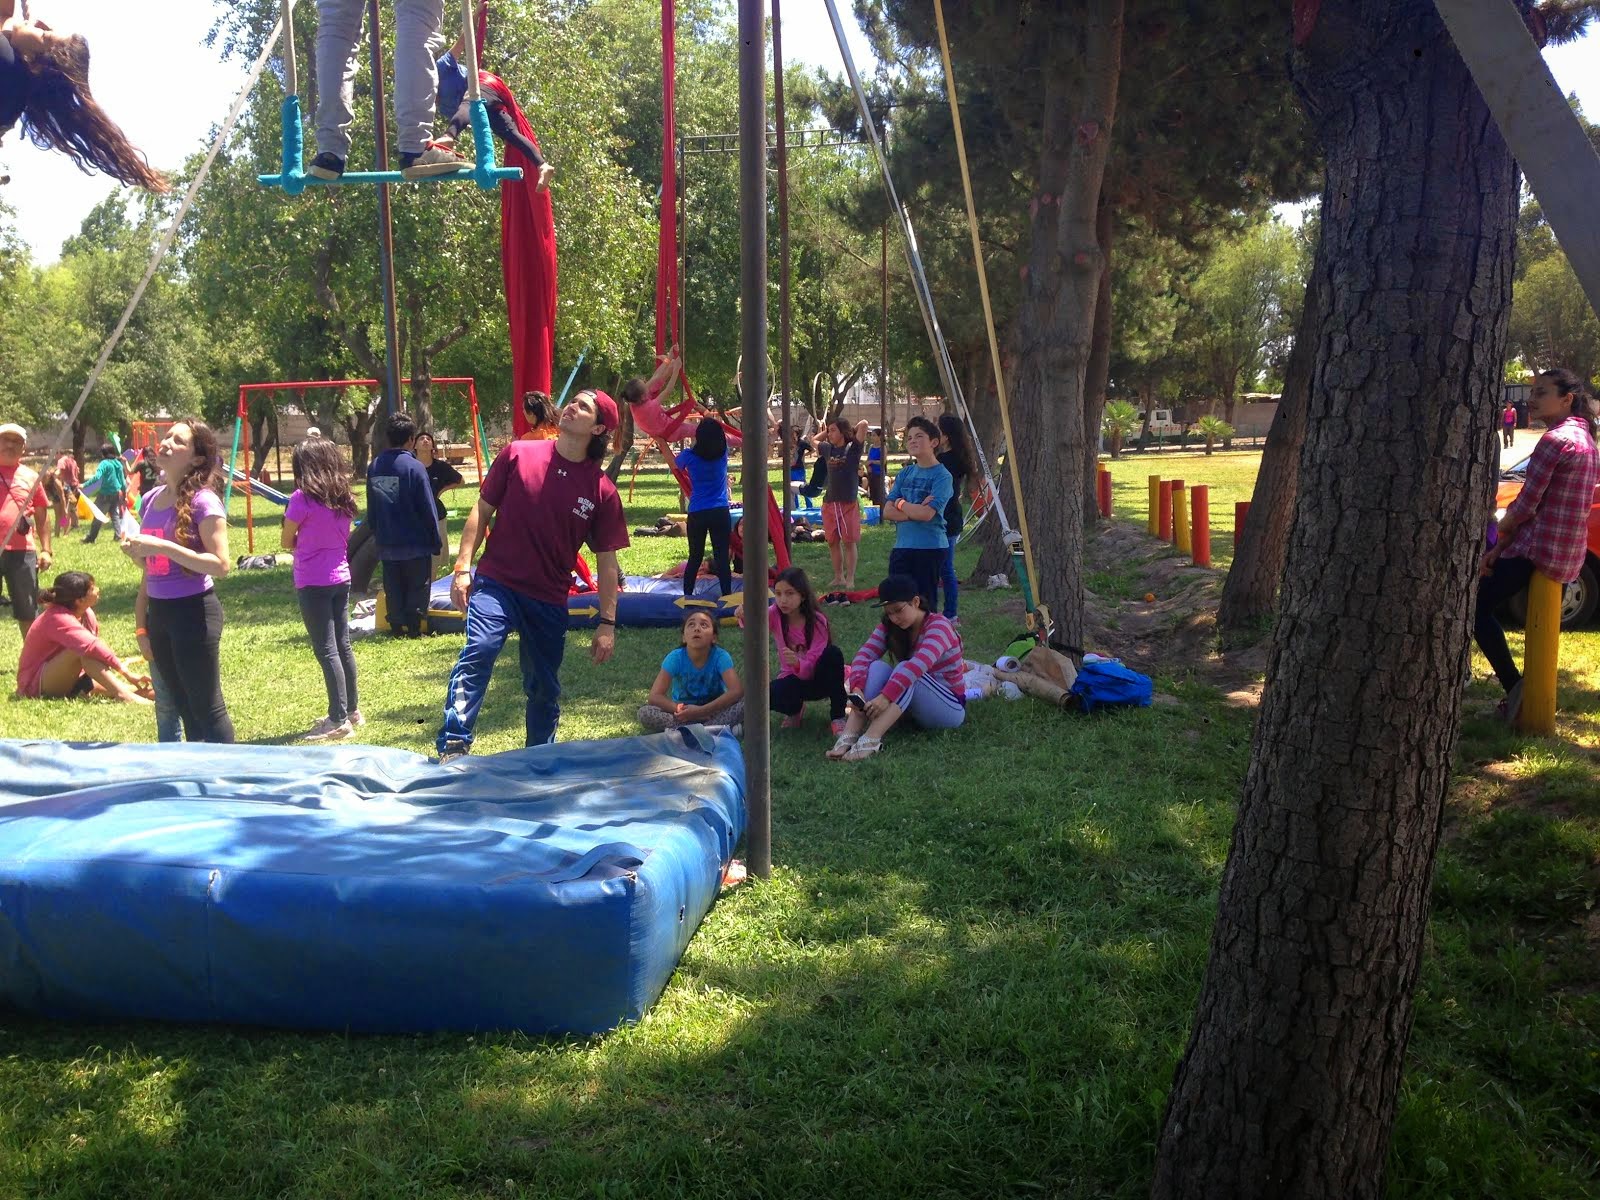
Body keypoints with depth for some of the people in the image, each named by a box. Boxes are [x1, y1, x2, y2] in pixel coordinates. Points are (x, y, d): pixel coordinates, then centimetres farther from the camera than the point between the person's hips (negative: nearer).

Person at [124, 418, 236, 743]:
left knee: (207, 710, -1)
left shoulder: (203, 502, -13)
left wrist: (163, 547, -25)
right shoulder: (151, 500, 9)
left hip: (193, 611, -8)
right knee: (185, 708, 16)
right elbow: (150, 567, 16)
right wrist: (142, 627, 16)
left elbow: (220, 564, -20)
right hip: (158, 613, 8)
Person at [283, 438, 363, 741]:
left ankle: (338, 719, -4)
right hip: (341, 578, 7)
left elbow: (287, 542, -3)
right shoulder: (343, 498, 7)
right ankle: (352, 710, 24)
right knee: (343, 645, 14)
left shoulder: (302, 499, -12)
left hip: (313, 583, -7)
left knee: (326, 651, -5)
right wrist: (315, 544, 10)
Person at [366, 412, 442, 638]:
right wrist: (435, 542, -3)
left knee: (393, 590, 12)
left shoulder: (374, 466, 3)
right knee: (417, 588, 5)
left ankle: (397, 627, 14)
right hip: (415, 543, -5)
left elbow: (371, 509, 11)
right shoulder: (413, 467, -14)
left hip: (386, 543, 5)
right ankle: (413, 628, 4)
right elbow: (428, 509, -11)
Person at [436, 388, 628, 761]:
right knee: (478, 649, -27)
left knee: (544, 687, 12)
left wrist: (608, 623, 1)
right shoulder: (517, 454, -2)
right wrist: (462, 567, -3)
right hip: (497, 583, -1)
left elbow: (606, 561, 3)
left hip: (550, 600, 2)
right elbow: (482, 510, 5)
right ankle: (453, 747, -27)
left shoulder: (602, 491, -2)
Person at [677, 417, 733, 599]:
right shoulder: (723, 452, -3)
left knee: (695, 558, 11)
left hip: (697, 514, 0)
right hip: (721, 512, 0)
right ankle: (726, 597, -2)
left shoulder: (690, 455, -7)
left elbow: (675, 464, 16)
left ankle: (687, 596, 16)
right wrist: (712, 422, 28)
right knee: (722, 557, -1)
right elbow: (723, 436, 21)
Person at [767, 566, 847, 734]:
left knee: (833, 653, -35)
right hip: (793, 679, 2)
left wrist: (797, 663, -49)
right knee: (767, 696, -33)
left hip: (817, 678, -2)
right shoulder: (775, 614, -11)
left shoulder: (817, 621, -19)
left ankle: (838, 717, -22)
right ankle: (795, 709, 5)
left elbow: (810, 666, -26)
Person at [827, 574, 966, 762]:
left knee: (905, 671, -33)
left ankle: (871, 740, -48)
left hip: (950, 708, -5)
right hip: (913, 706, 5)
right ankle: (849, 736, -38)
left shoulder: (938, 626, -17)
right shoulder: (890, 628, 1)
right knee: (877, 667, -21)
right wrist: (857, 689, -35)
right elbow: (864, 655, -16)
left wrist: (885, 696, -46)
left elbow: (919, 664, -36)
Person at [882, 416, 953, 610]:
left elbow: (927, 513, -19)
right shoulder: (905, 474, 10)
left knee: (924, 606, 3)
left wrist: (900, 503, -3)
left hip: (930, 548, -5)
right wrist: (915, 511, -13)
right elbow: (887, 512, 2)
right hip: (901, 548, 5)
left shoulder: (942, 476, -7)